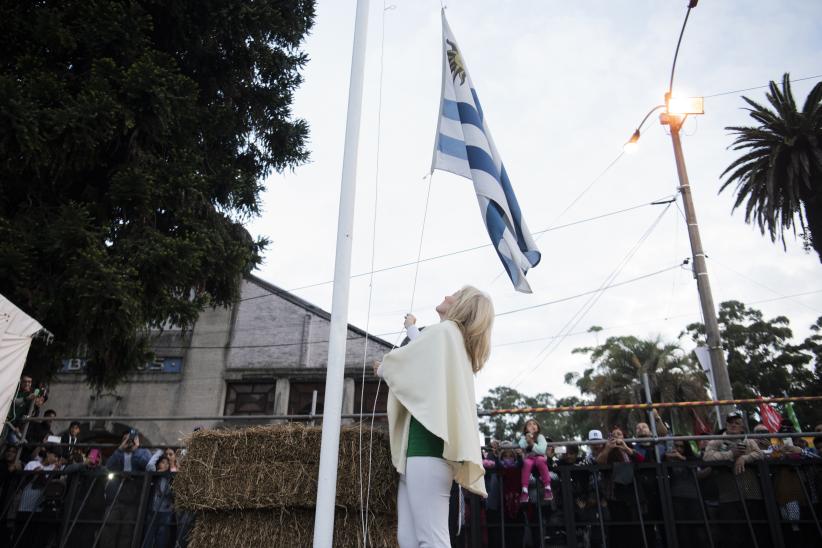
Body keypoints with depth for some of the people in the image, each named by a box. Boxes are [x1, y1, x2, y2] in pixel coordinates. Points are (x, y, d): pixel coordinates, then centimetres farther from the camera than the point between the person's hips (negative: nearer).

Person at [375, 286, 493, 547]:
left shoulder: (445, 331, 0)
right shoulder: (460, 345, 26)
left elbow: (398, 360, 4)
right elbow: (420, 358, 43)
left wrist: (382, 368, 26)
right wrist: (411, 329, 60)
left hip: (428, 441, -9)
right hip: (425, 443, 9)